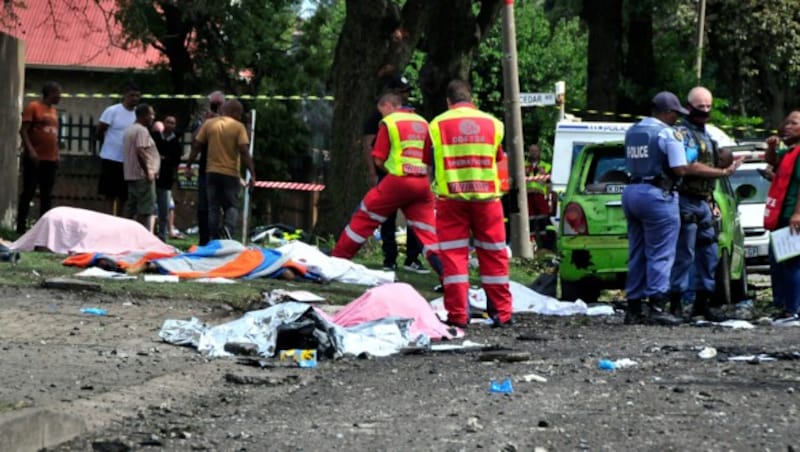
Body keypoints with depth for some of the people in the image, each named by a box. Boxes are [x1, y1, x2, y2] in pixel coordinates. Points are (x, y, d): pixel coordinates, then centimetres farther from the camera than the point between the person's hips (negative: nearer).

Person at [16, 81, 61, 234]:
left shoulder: (53, 111, 15)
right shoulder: (33, 107, -7)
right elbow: (23, 131, -12)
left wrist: (57, 155, 15)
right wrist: (30, 150, -22)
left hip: (50, 160, 7)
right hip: (34, 159, -7)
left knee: (47, 195, 6)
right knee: (28, 193, -6)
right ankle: (20, 227, -3)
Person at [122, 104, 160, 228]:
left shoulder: (129, 129, 19)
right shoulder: (142, 130, -13)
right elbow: (140, 152, -23)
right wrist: (148, 172, -20)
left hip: (130, 175, 10)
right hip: (142, 176, -10)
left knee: (131, 209, 10)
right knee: (145, 209, -9)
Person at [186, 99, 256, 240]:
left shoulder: (209, 124, 4)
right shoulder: (238, 127, -5)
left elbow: (196, 147, 4)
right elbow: (244, 152, -12)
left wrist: (189, 166, 12)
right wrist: (252, 174, -10)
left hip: (212, 172, 3)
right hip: (231, 174, -3)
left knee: (213, 207, 9)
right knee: (232, 206, 6)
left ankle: (215, 239, 5)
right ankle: (228, 227, -23)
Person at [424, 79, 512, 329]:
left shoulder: (437, 125, 2)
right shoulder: (492, 123, 6)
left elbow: (429, 167, 8)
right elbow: (499, 161, 13)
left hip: (450, 196, -1)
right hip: (486, 196, 1)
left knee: (453, 254, 2)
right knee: (493, 254, 8)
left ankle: (458, 314, -1)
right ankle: (502, 312, 10)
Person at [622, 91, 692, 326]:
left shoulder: (632, 131, 14)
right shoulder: (668, 134, -11)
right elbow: (680, 169, -18)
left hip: (632, 191, 8)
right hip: (657, 194, -8)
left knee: (637, 254, 11)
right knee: (660, 254, -5)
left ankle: (633, 308, 12)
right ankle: (657, 307, -12)